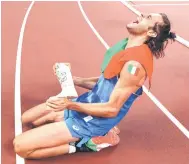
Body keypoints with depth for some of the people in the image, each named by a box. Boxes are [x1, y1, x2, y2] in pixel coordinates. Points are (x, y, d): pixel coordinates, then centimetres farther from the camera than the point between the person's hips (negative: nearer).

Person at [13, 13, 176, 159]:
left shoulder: (135, 64, -28)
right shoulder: (126, 45, 0)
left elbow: (112, 109, -24)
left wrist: (70, 105, -24)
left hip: (91, 121, -9)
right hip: (88, 101, 9)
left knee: (20, 146, -13)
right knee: (27, 118, 22)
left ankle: (80, 144, -2)